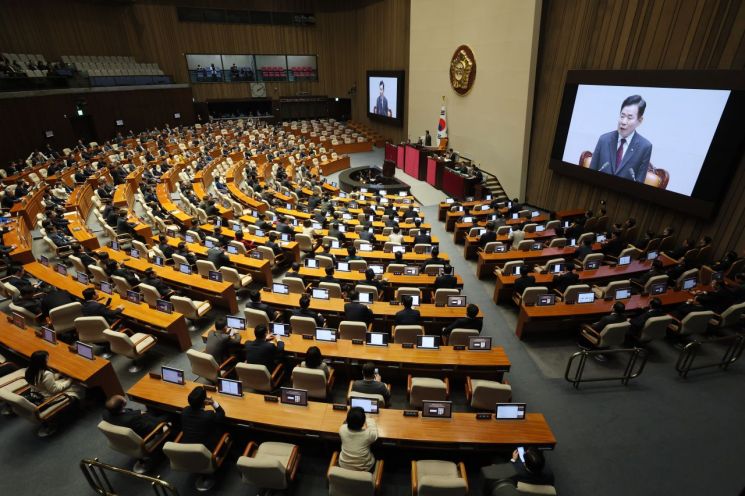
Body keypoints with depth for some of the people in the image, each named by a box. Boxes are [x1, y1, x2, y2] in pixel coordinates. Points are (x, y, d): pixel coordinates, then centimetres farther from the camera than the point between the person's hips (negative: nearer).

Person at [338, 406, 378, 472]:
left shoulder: (342, 429, -24)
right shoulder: (368, 434, -30)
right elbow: (375, 434, -5)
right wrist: (370, 420, 8)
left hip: (343, 465, 2)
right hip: (363, 468, -1)